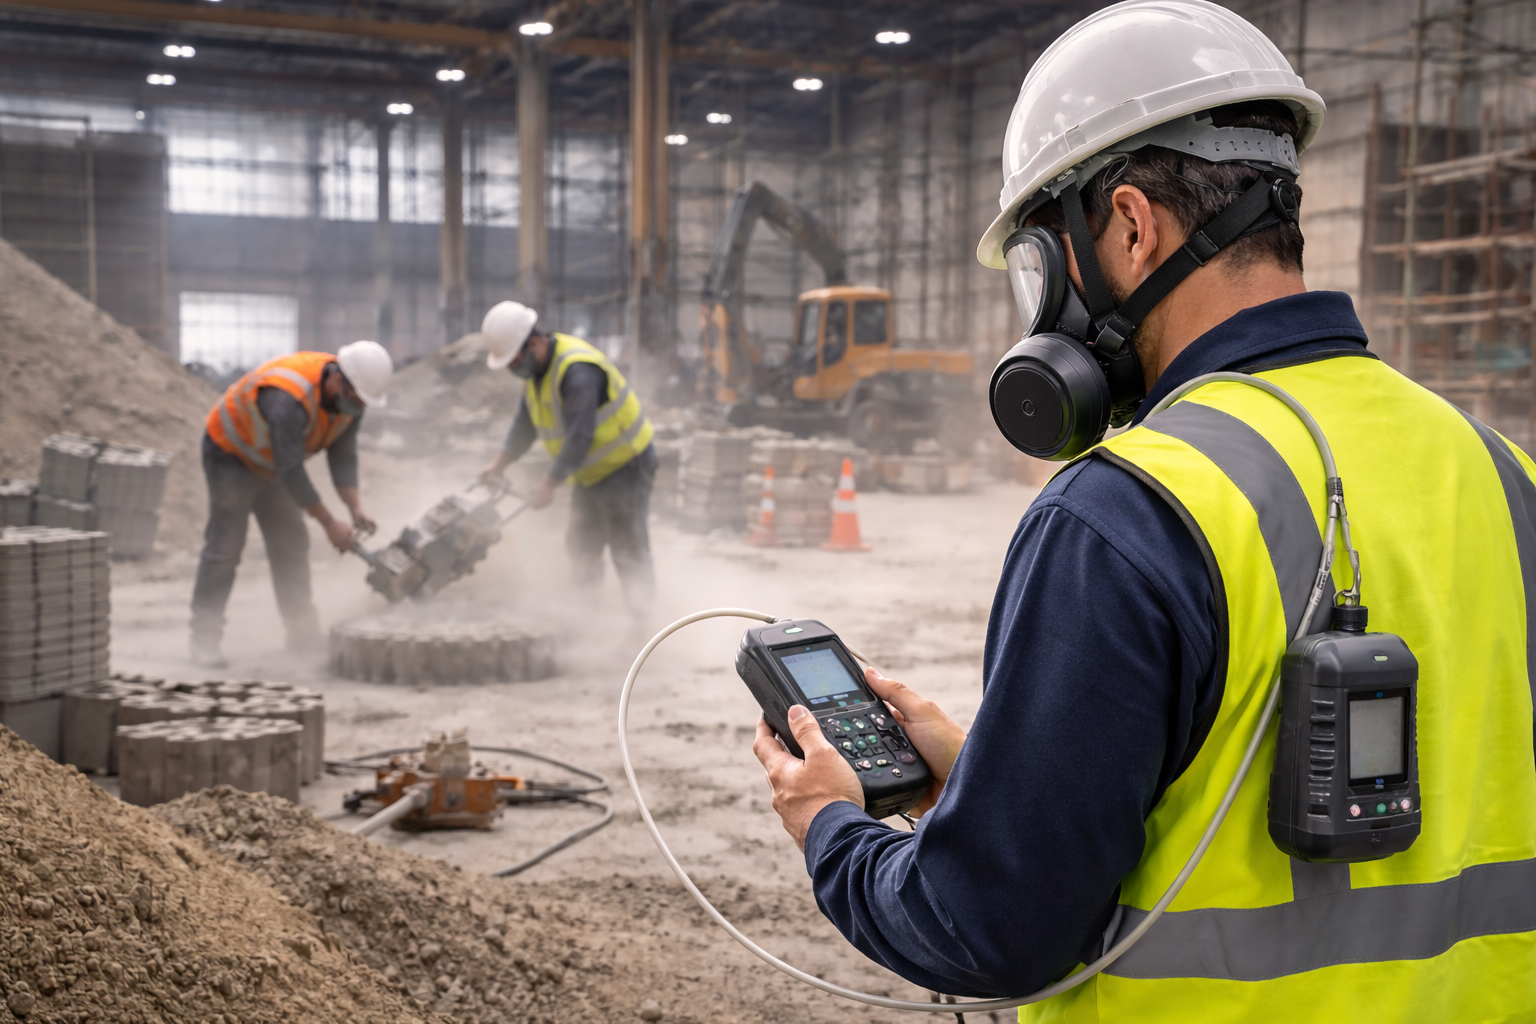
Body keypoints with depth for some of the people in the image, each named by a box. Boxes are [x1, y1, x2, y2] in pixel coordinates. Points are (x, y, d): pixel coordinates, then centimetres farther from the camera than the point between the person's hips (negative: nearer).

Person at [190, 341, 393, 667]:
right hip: (230, 453, -8)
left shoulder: (350, 397, -15)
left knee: (291, 544, 4)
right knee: (225, 546, -11)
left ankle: (304, 636, 9)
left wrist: (355, 508, -22)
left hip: (269, 462, 8)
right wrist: (330, 524, -31)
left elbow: (343, 456, -8)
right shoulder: (290, 398, -40)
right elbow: (291, 471, -35)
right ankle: (204, 640, -6)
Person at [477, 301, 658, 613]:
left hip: (625, 467, -10)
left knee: (629, 553, -6)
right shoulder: (537, 366, 1)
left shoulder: (577, 371, -30)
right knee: (581, 547, 17)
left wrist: (549, 484, -28)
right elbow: (526, 422, 13)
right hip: (591, 472, 10)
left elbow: (580, 437, -32)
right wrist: (500, 464, 8)